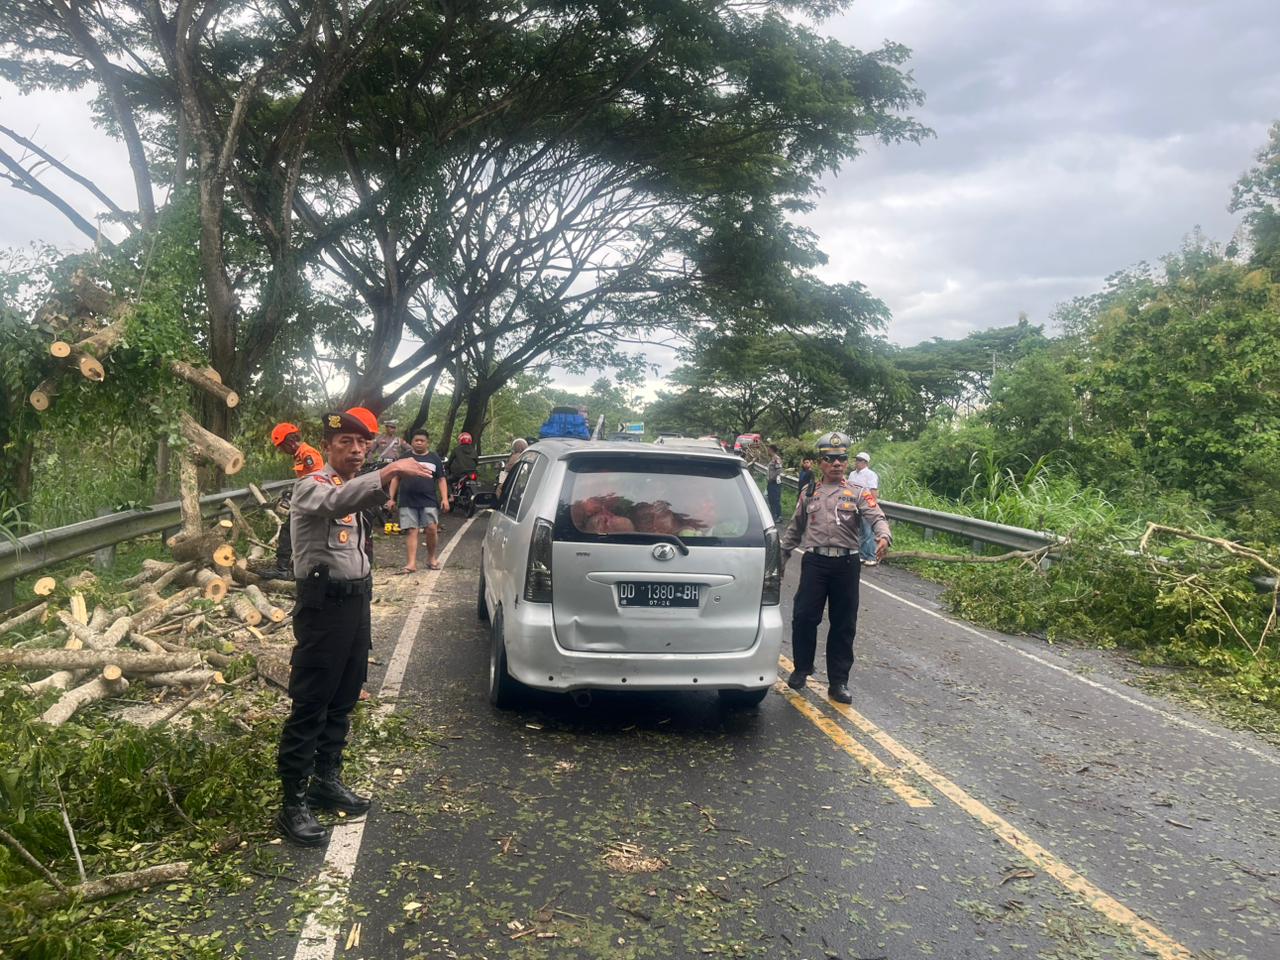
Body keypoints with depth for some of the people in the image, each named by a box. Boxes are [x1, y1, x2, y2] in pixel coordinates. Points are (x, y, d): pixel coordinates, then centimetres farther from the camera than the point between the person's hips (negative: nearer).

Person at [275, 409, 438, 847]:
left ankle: (326, 780, 29)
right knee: (309, 706, -5)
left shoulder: (354, 489, 18)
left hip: (356, 601, 9)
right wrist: (387, 474, -51)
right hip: (324, 603, -8)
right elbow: (337, 502, -36)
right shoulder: (312, 486, -8)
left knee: (342, 700, 15)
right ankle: (293, 804, 0)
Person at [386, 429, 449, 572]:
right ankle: (412, 563, -4)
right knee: (412, 531, -2)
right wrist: (391, 498, 8)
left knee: (431, 529, -10)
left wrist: (444, 498, -2)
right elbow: (396, 479, 14)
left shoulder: (434, 459, 11)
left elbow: (441, 480, 10)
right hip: (408, 502, 1)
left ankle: (431, 558, 11)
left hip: (429, 501, -1)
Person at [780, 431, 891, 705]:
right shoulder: (808, 494, 12)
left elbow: (877, 517, -13)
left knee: (844, 625, 5)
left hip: (846, 564, -1)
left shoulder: (858, 494, 4)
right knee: (804, 618, -1)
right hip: (814, 562, 1)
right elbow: (794, 529, 20)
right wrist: (780, 557, 18)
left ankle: (838, 682, 15)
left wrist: (883, 537, -34)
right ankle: (801, 669, 22)